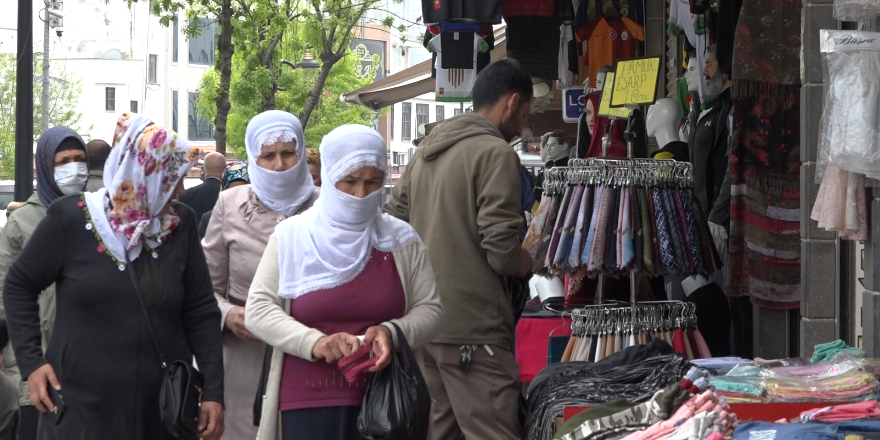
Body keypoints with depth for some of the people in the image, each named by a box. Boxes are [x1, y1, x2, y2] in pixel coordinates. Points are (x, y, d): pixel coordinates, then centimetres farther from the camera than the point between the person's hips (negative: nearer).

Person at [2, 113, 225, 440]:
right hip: (79, 408, -3)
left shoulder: (181, 225, 4)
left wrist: (213, 392, 0)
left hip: (163, 410, 3)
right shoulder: (71, 218, -5)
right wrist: (31, 362, -3)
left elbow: (201, 313, 5)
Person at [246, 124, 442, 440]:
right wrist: (314, 342, -19)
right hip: (308, 402, -1)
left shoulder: (401, 241, 6)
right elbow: (258, 310, -3)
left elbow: (430, 310, 6)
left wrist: (392, 332, -15)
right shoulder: (291, 236, 1)